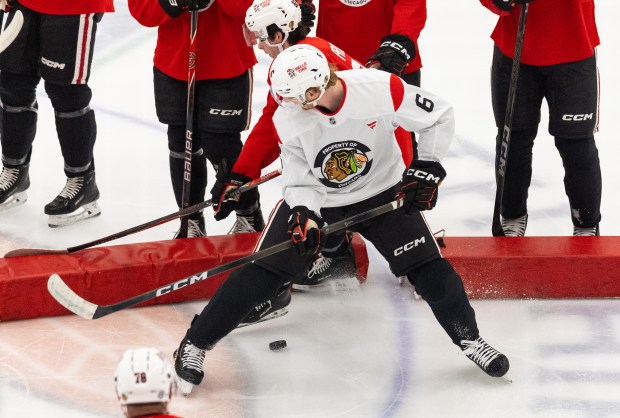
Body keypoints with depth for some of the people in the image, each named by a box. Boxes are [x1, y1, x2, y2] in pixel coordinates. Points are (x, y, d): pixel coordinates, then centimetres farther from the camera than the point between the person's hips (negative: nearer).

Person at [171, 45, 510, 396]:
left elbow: (438, 117, -14)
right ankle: (195, 344, 5)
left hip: (381, 192, 0)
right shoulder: (288, 118, -20)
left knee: (427, 266, -9)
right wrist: (303, 216, -28)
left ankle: (469, 338, 14)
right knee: (263, 274, -7)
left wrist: (426, 168, -17)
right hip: (314, 197, 0)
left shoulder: (380, 89, -29)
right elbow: (299, 179, -11)